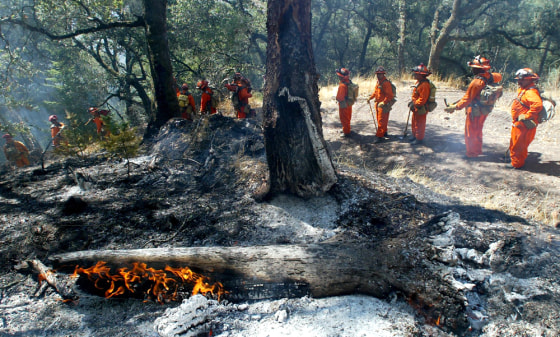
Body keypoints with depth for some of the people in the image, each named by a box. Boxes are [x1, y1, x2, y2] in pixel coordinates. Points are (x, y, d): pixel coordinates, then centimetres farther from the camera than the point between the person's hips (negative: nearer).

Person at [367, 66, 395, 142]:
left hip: (384, 105, -10)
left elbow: (389, 95, -23)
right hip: (378, 104, 10)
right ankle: (384, 132, 34)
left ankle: (379, 136, -4)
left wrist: (383, 102, -27)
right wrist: (370, 98, 11)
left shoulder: (386, 83, -19)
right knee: (379, 119, 19)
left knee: (381, 120, -7)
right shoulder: (378, 82, 11)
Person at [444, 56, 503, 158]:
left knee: (471, 133, 8)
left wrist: (454, 107, -22)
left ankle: (472, 153, 18)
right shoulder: (490, 77, -6)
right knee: (478, 131, 24)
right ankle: (478, 150, 38)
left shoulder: (476, 82, -28)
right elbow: (499, 76, 21)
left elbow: (467, 99, -25)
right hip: (485, 111, 8)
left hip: (475, 112, -8)